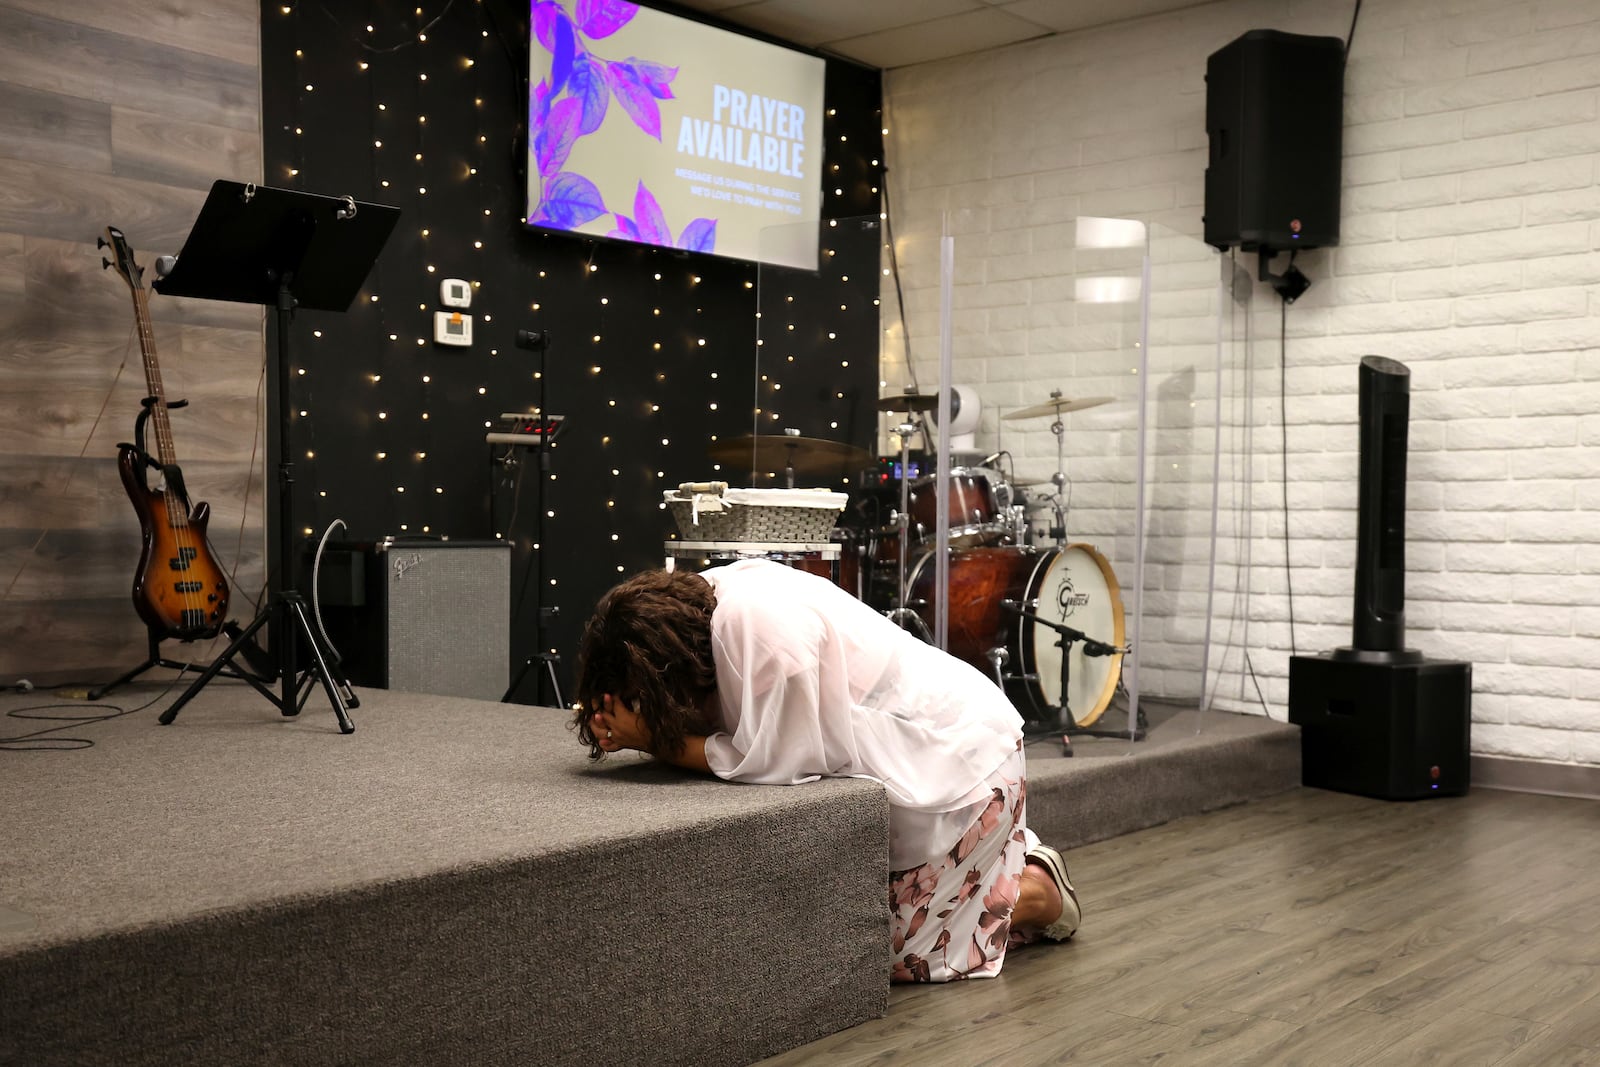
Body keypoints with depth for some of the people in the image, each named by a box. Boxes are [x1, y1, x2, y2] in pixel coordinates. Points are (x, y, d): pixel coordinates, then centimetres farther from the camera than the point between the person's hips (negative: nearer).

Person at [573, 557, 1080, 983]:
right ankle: (1004, 852, 33)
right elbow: (704, 717, -6)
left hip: (959, 756, -9)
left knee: (903, 950, 0)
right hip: (907, 752, 9)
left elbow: (771, 762, -30)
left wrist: (651, 738, -26)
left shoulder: (766, 629, -35)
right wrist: (624, 727, -24)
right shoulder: (692, 604, -9)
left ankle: (1038, 891, 19)